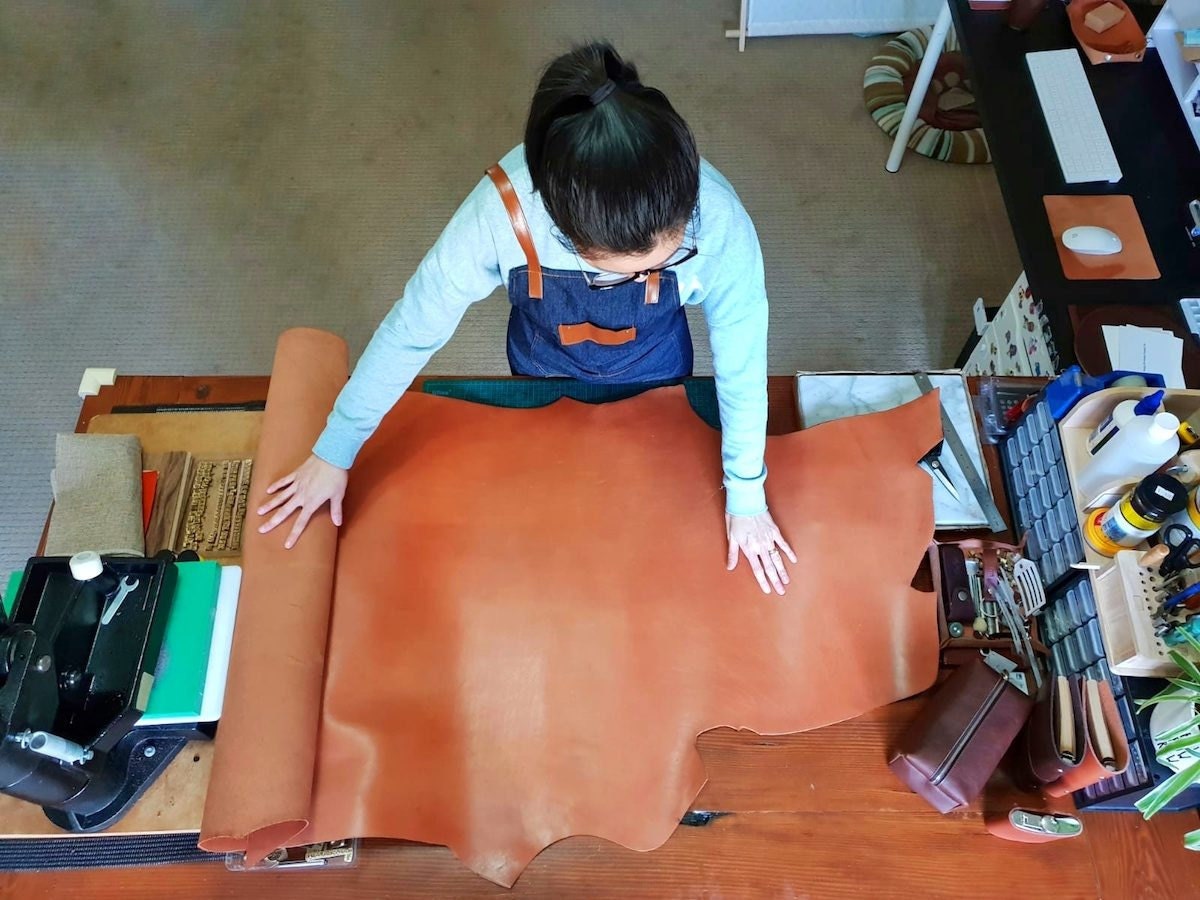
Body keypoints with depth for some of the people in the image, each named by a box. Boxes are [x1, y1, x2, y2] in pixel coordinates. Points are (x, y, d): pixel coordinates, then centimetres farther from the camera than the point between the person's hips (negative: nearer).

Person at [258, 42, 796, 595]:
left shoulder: (718, 222, -40)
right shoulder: (500, 214, -41)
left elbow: (742, 361, -23)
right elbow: (410, 332, -25)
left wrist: (745, 492, -10)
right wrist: (333, 453, -13)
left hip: (655, 372, 0)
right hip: (544, 369, 0)